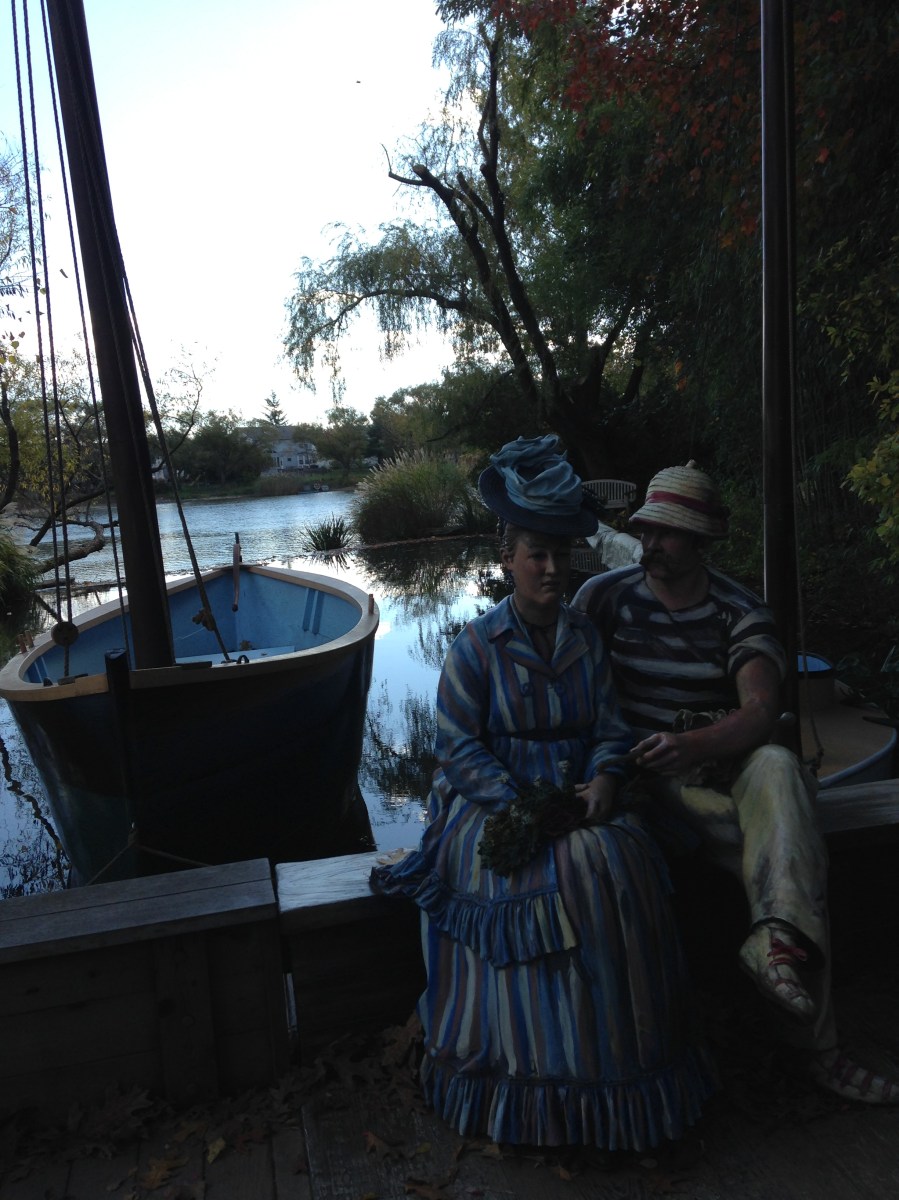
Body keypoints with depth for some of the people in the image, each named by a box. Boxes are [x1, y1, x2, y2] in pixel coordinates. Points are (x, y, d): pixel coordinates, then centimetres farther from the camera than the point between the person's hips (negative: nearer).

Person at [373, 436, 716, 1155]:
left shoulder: (587, 641, 11)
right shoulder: (476, 647, -3)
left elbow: (610, 727, 8)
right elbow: (459, 747, -7)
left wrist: (603, 780, -13)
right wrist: (523, 807, -17)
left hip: (576, 800, 4)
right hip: (494, 807, -3)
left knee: (624, 865, -25)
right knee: (557, 878, -30)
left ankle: (627, 1066, -7)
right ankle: (549, 1082, -11)